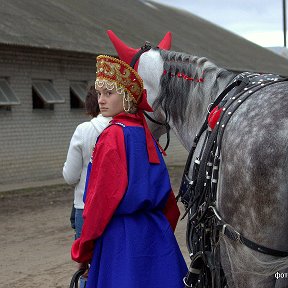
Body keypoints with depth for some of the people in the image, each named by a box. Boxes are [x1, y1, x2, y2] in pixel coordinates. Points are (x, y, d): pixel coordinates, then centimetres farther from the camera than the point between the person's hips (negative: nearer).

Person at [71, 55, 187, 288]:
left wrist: (84, 249, -6)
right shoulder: (144, 133, 8)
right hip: (155, 231, 7)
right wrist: (165, 229, 22)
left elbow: (101, 199, -14)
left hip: (121, 234, -7)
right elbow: (163, 191, 13)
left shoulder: (113, 136, -13)